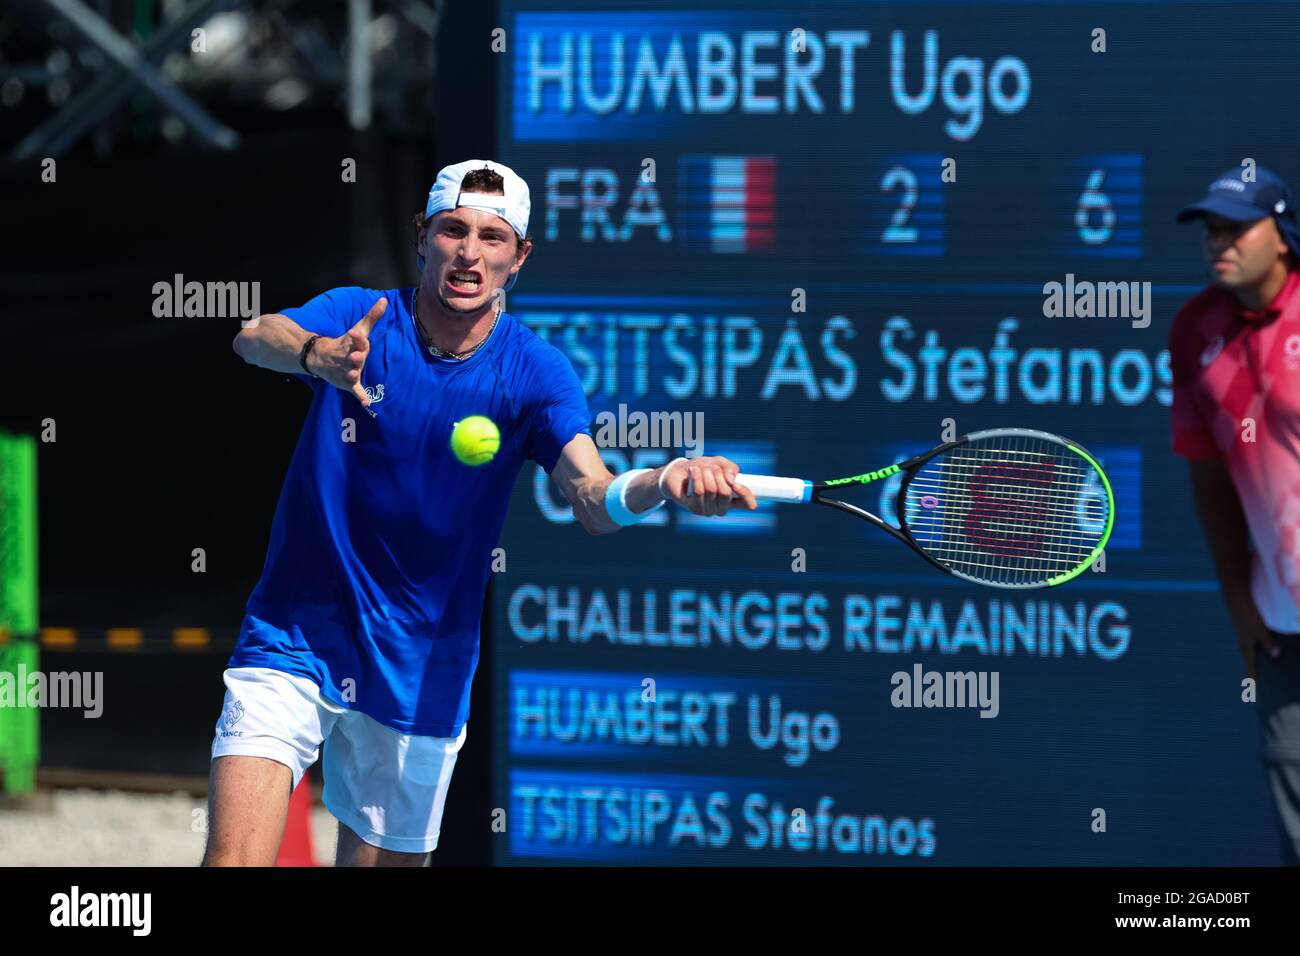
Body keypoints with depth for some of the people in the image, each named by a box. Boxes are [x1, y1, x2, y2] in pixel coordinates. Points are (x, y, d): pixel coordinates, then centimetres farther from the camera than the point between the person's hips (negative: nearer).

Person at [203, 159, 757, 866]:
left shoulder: (534, 373, -6)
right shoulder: (357, 319, -6)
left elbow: (594, 500, -20)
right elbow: (255, 338, -26)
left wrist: (662, 482, -44)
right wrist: (316, 353, -51)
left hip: (418, 677, 2)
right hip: (292, 642, -2)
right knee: (236, 860, -19)